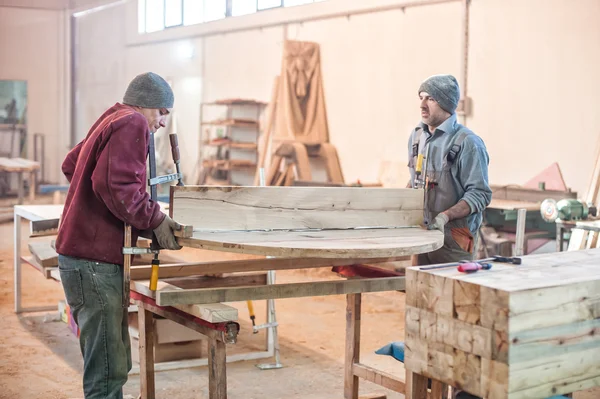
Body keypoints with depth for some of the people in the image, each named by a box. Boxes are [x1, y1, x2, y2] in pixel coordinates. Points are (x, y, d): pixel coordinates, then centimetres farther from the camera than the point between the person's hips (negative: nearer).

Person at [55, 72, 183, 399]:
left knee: (114, 363, 16)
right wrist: (154, 219, -14)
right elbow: (117, 186, -23)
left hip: (79, 254, 11)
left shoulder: (111, 121, 22)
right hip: (94, 261, -11)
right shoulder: (133, 123, -10)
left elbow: (70, 165, 33)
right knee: (108, 371, -8)